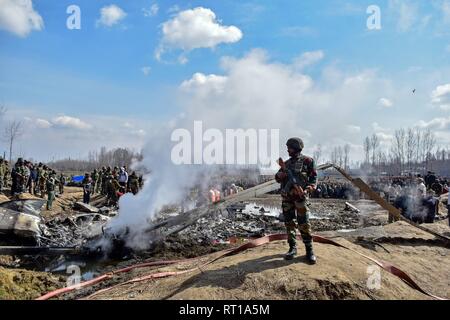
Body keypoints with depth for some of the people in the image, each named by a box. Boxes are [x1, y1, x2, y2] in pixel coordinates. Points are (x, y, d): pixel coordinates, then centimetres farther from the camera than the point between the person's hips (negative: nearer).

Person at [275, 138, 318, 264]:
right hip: (287, 198, 5)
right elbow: (278, 178, 16)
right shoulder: (287, 163, 14)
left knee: (304, 224, -5)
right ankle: (292, 248, 17)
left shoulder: (307, 161, 0)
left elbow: (314, 177, -2)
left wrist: (309, 188, -20)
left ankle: (309, 250, 5)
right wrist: (280, 175, -7)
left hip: (300, 197, -5)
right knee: (289, 223, 7)